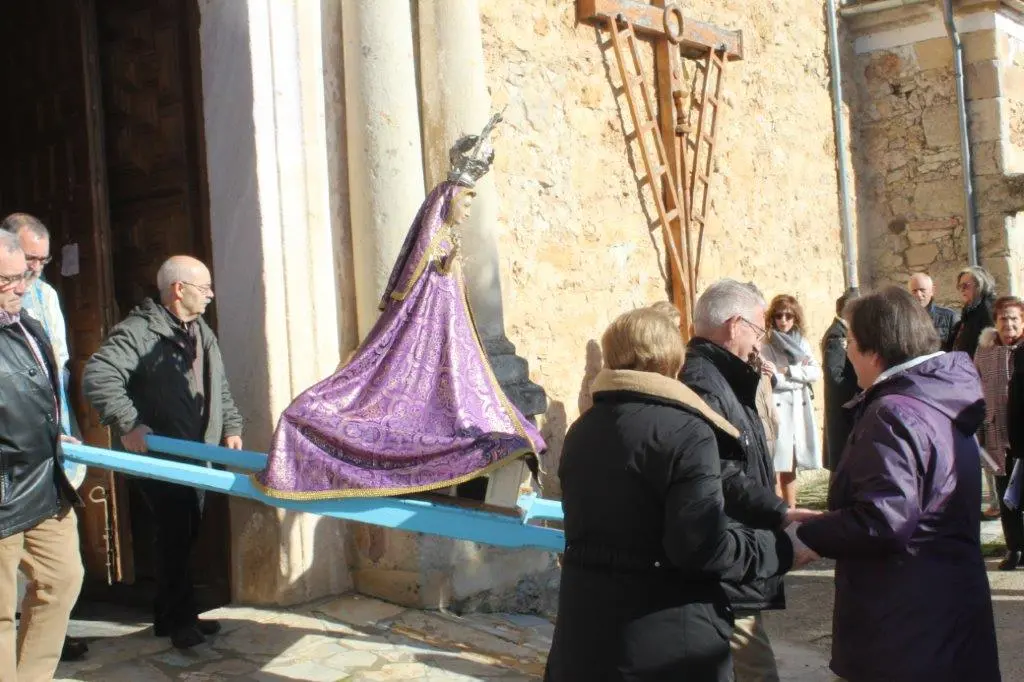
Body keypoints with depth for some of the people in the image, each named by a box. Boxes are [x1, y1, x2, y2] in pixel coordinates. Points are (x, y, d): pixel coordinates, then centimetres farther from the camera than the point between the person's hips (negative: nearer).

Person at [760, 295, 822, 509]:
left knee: (790, 464, 12)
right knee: (776, 465, -8)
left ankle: (791, 511, 19)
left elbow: (816, 372, 1)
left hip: (799, 409, 6)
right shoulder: (765, 346, -6)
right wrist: (801, 373, -9)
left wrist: (789, 371, -10)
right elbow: (770, 379, -15)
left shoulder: (803, 344, 12)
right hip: (776, 410, -5)